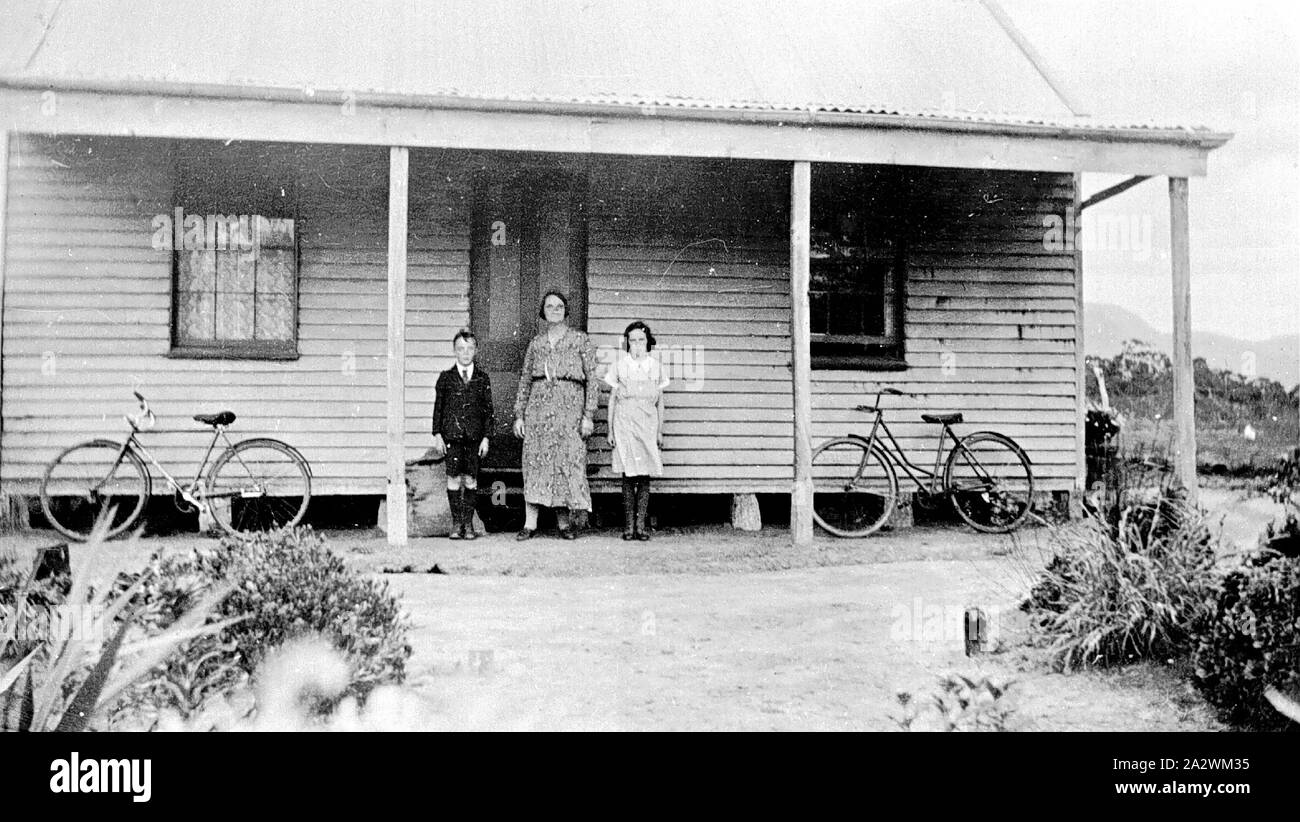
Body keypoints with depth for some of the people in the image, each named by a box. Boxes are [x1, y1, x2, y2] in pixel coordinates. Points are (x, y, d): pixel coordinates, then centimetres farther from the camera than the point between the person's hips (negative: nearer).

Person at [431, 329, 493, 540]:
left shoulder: (482, 378, 6)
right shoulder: (446, 377, 6)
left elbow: (488, 409, 7)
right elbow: (438, 407, 7)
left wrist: (486, 437, 1)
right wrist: (437, 434, 1)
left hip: (474, 435, 1)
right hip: (451, 435, 0)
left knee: (470, 478, 2)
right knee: (454, 477, -3)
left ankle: (468, 523, 11)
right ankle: (456, 523, 6)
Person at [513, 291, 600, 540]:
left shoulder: (580, 340, 4)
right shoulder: (536, 343, 13)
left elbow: (593, 378, 0)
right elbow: (524, 380, 16)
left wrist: (588, 415, -7)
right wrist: (519, 415, 9)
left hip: (569, 407, -2)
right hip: (538, 406, 2)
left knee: (569, 462, -4)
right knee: (534, 463, -2)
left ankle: (565, 522, 6)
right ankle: (530, 524, 1)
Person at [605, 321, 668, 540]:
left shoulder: (655, 366, 10)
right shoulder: (620, 365, 6)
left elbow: (660, 401, 13)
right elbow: (612, 399, 8)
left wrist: (660, 431, 9)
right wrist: (610, 430, 5)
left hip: (648, 424, 1)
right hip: (625, 423, -1)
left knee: (645, 476, -2)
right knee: (628, 475, -3)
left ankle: (641, 525, 1)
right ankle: (628, 525, 1)